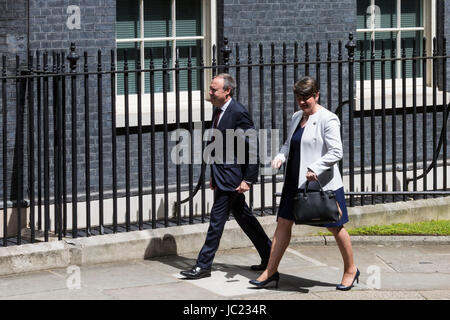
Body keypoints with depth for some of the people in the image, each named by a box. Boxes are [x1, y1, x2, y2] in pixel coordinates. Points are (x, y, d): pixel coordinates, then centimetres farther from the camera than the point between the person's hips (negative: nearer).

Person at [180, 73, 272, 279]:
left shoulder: (239, 113, -17)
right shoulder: (218, 111, 12)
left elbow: (253, 148, -17)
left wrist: (248, 179, -18)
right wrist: (214, 175, 18)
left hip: (231, 177, -10)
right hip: (222, 176, 10)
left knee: (217, 220, -5)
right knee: (244, 218, 16)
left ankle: (203, 266, 1)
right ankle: (269, 257, 26)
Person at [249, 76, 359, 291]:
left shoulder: (327, 120, -13)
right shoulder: (296, 117, 11)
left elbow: (336, 152, -18)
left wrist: (314, 169, -27)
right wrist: (281, 156, 1)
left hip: (321, 183, -7)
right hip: (295, 181, 7)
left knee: (335, 227, 3)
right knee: (283, 223, 6)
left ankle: (350, 270, 18)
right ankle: (271, 271, 11)